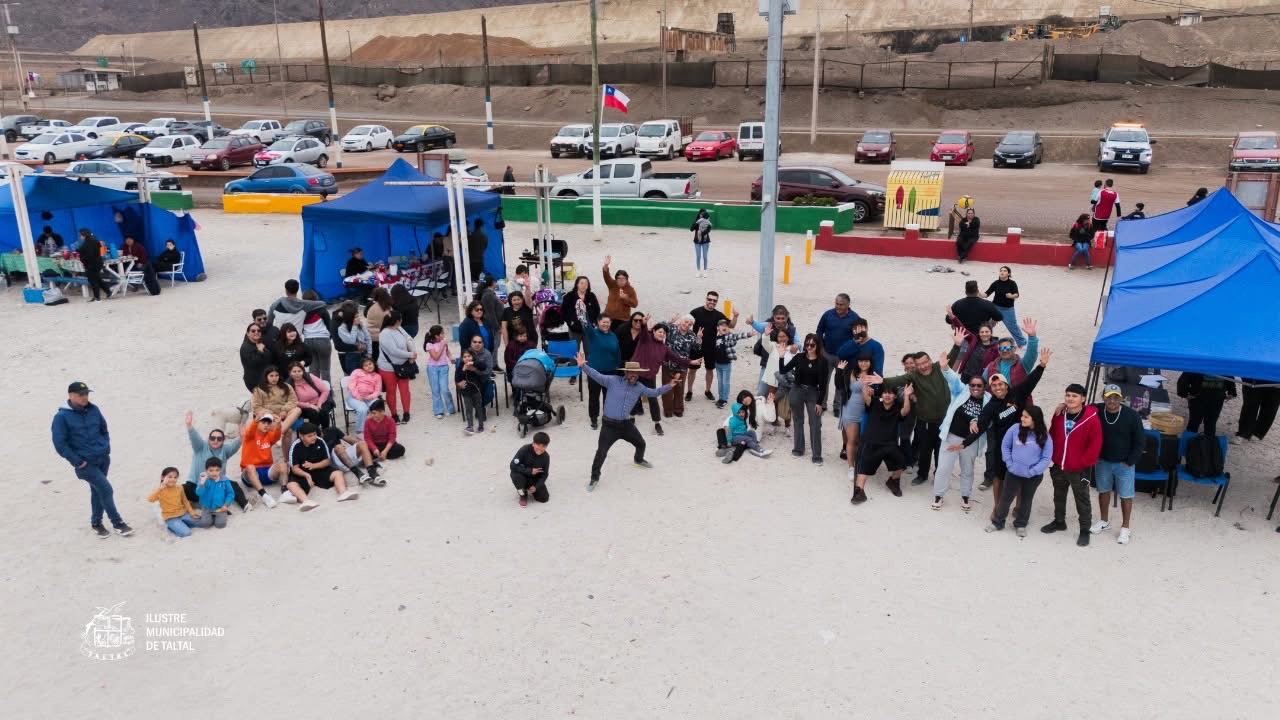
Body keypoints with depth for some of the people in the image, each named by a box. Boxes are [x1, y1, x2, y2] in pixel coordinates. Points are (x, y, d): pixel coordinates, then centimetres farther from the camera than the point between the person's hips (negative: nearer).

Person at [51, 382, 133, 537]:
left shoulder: (93, 410, 4)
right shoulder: (62, 417, -11)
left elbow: (104, 430, 18)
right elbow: (59, 444, -12)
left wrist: (106, 448, 7)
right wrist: (77, 462, -13)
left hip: (103, 458, 5)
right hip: (85, 463, -5)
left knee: (97, 490, 15)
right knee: (106, 489, -10)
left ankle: (96, 523, 31)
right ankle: (118, 523, 2)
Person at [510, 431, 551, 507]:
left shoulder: (546, 457, -17)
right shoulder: (524, 450, -26)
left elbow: (544, 475, -9)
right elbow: (513, 466, -29)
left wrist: (536, 487, -23)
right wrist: (530, 471, -32)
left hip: (535, 479, 2)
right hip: (523, 475, -2)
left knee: (544, 498, -15)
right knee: (515, 474, -37)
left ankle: (530, 489, 18)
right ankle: (523, 495, -7)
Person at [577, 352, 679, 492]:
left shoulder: (639, 387, 5)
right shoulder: (613, 381, -10)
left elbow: (654, 392, 16)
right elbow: (596, 375, -16)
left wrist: (669, 386, 6)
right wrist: (583, 366, -31)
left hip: (626, 424, 6)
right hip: (610, 425, -5)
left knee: (641, 443, 23)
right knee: (601, 452, -9)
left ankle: (639, 460, 58)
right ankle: (595, 478, 9)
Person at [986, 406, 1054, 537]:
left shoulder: (1044, 436, -12)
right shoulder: (1015, 429, -11)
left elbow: (1047, 458, -8)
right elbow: (1005, 446, 0)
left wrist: (1033, 471, -15)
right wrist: (1009, 463, -7)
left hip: (1033, 476, 0)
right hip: (1014, 473, 0)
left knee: (1026, 500, 17)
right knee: (1006, 498, 10)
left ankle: (1020, 525, 34)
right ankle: (997, 522, 26)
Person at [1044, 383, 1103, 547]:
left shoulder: (1091, 419, -17)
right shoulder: (1059, 415, 0)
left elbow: (1095, 445, -14)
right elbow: (1052, 436, 12)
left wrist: (1084, 463, -13)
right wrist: (1053, 457, 8)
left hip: (1079, 469, -6)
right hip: (1059, 466, 6)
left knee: (1082, 500, 6)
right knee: (1059, 496, 21)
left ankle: (1085, 530, 17)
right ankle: (1059, 521, 39)